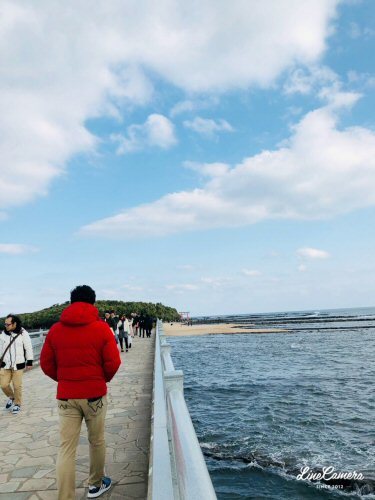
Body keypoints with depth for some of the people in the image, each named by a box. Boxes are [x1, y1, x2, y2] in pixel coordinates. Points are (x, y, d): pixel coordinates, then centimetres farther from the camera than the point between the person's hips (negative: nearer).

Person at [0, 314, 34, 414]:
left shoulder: (23, 334, -10)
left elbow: (28, 348, -4)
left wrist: (29, 362, -3)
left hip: (18, 365, -3)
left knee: (17, 386, 3)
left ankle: (17, 404, 24)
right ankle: (11, 397, 33)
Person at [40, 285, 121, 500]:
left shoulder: (55, 329, -1)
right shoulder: (102, 328, -9)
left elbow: (46, 364, 3)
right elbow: (113, 363, -9)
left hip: (65, 396, 2)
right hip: (95, 394, -1)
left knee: (66, 448, 7)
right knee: (97, 441, 19)